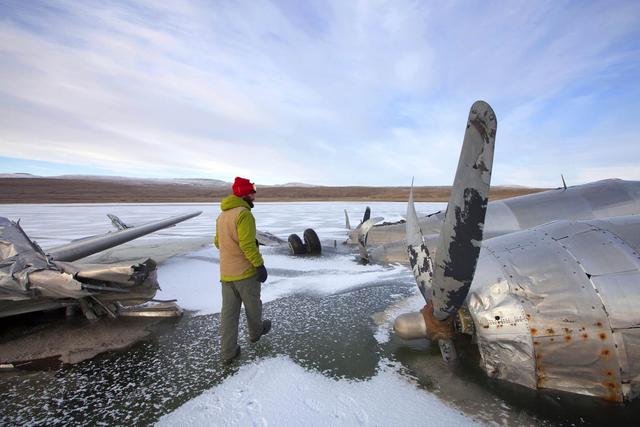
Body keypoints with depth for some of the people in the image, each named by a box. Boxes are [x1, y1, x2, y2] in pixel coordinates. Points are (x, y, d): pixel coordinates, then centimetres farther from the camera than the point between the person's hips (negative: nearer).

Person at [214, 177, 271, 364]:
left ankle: (228, 351, 18)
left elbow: (218, 243, 17)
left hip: (226, 273, 7)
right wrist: (260, 265, -19)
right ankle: (256, 332, 39)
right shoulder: (244, 214, -19)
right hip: (245, 271, -7)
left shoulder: (221, 215, 10)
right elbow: (247, 244, -26)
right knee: (252, 305, 17)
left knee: (229, 311, 11)